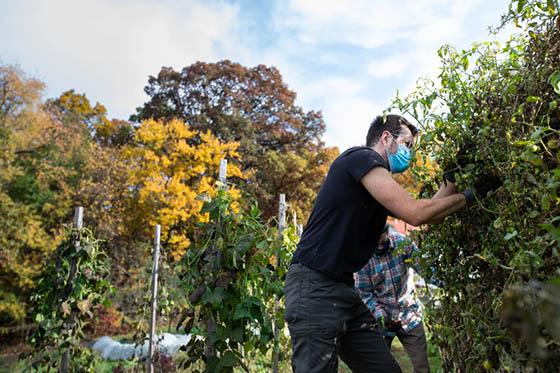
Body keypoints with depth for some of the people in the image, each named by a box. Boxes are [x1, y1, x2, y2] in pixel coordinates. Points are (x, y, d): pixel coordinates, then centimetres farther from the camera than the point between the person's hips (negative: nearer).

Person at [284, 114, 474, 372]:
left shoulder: (379, 189, 22)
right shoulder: (361, 157, -8)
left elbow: (425, 213, 24)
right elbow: (415, 213, -15)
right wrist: (466, 197, -1)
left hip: (345, 291, 10)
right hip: (314, 286, -10)